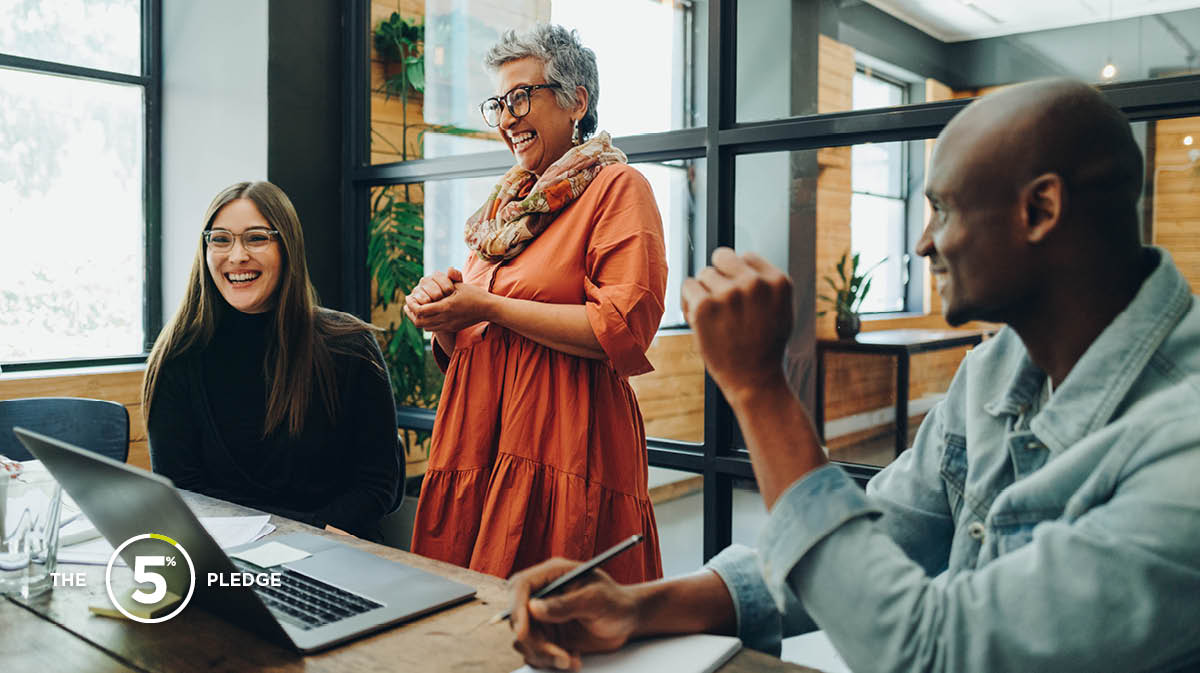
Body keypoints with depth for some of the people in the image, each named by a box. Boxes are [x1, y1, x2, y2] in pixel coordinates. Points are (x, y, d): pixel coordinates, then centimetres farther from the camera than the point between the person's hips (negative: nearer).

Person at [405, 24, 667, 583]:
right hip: (479, 444, 7)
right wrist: (442, 314, 0)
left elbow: (624, 330, -16)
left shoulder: (616, 187, -1)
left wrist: (490, 308, -11)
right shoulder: (505, 202, 20)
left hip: (565, 449, -6)